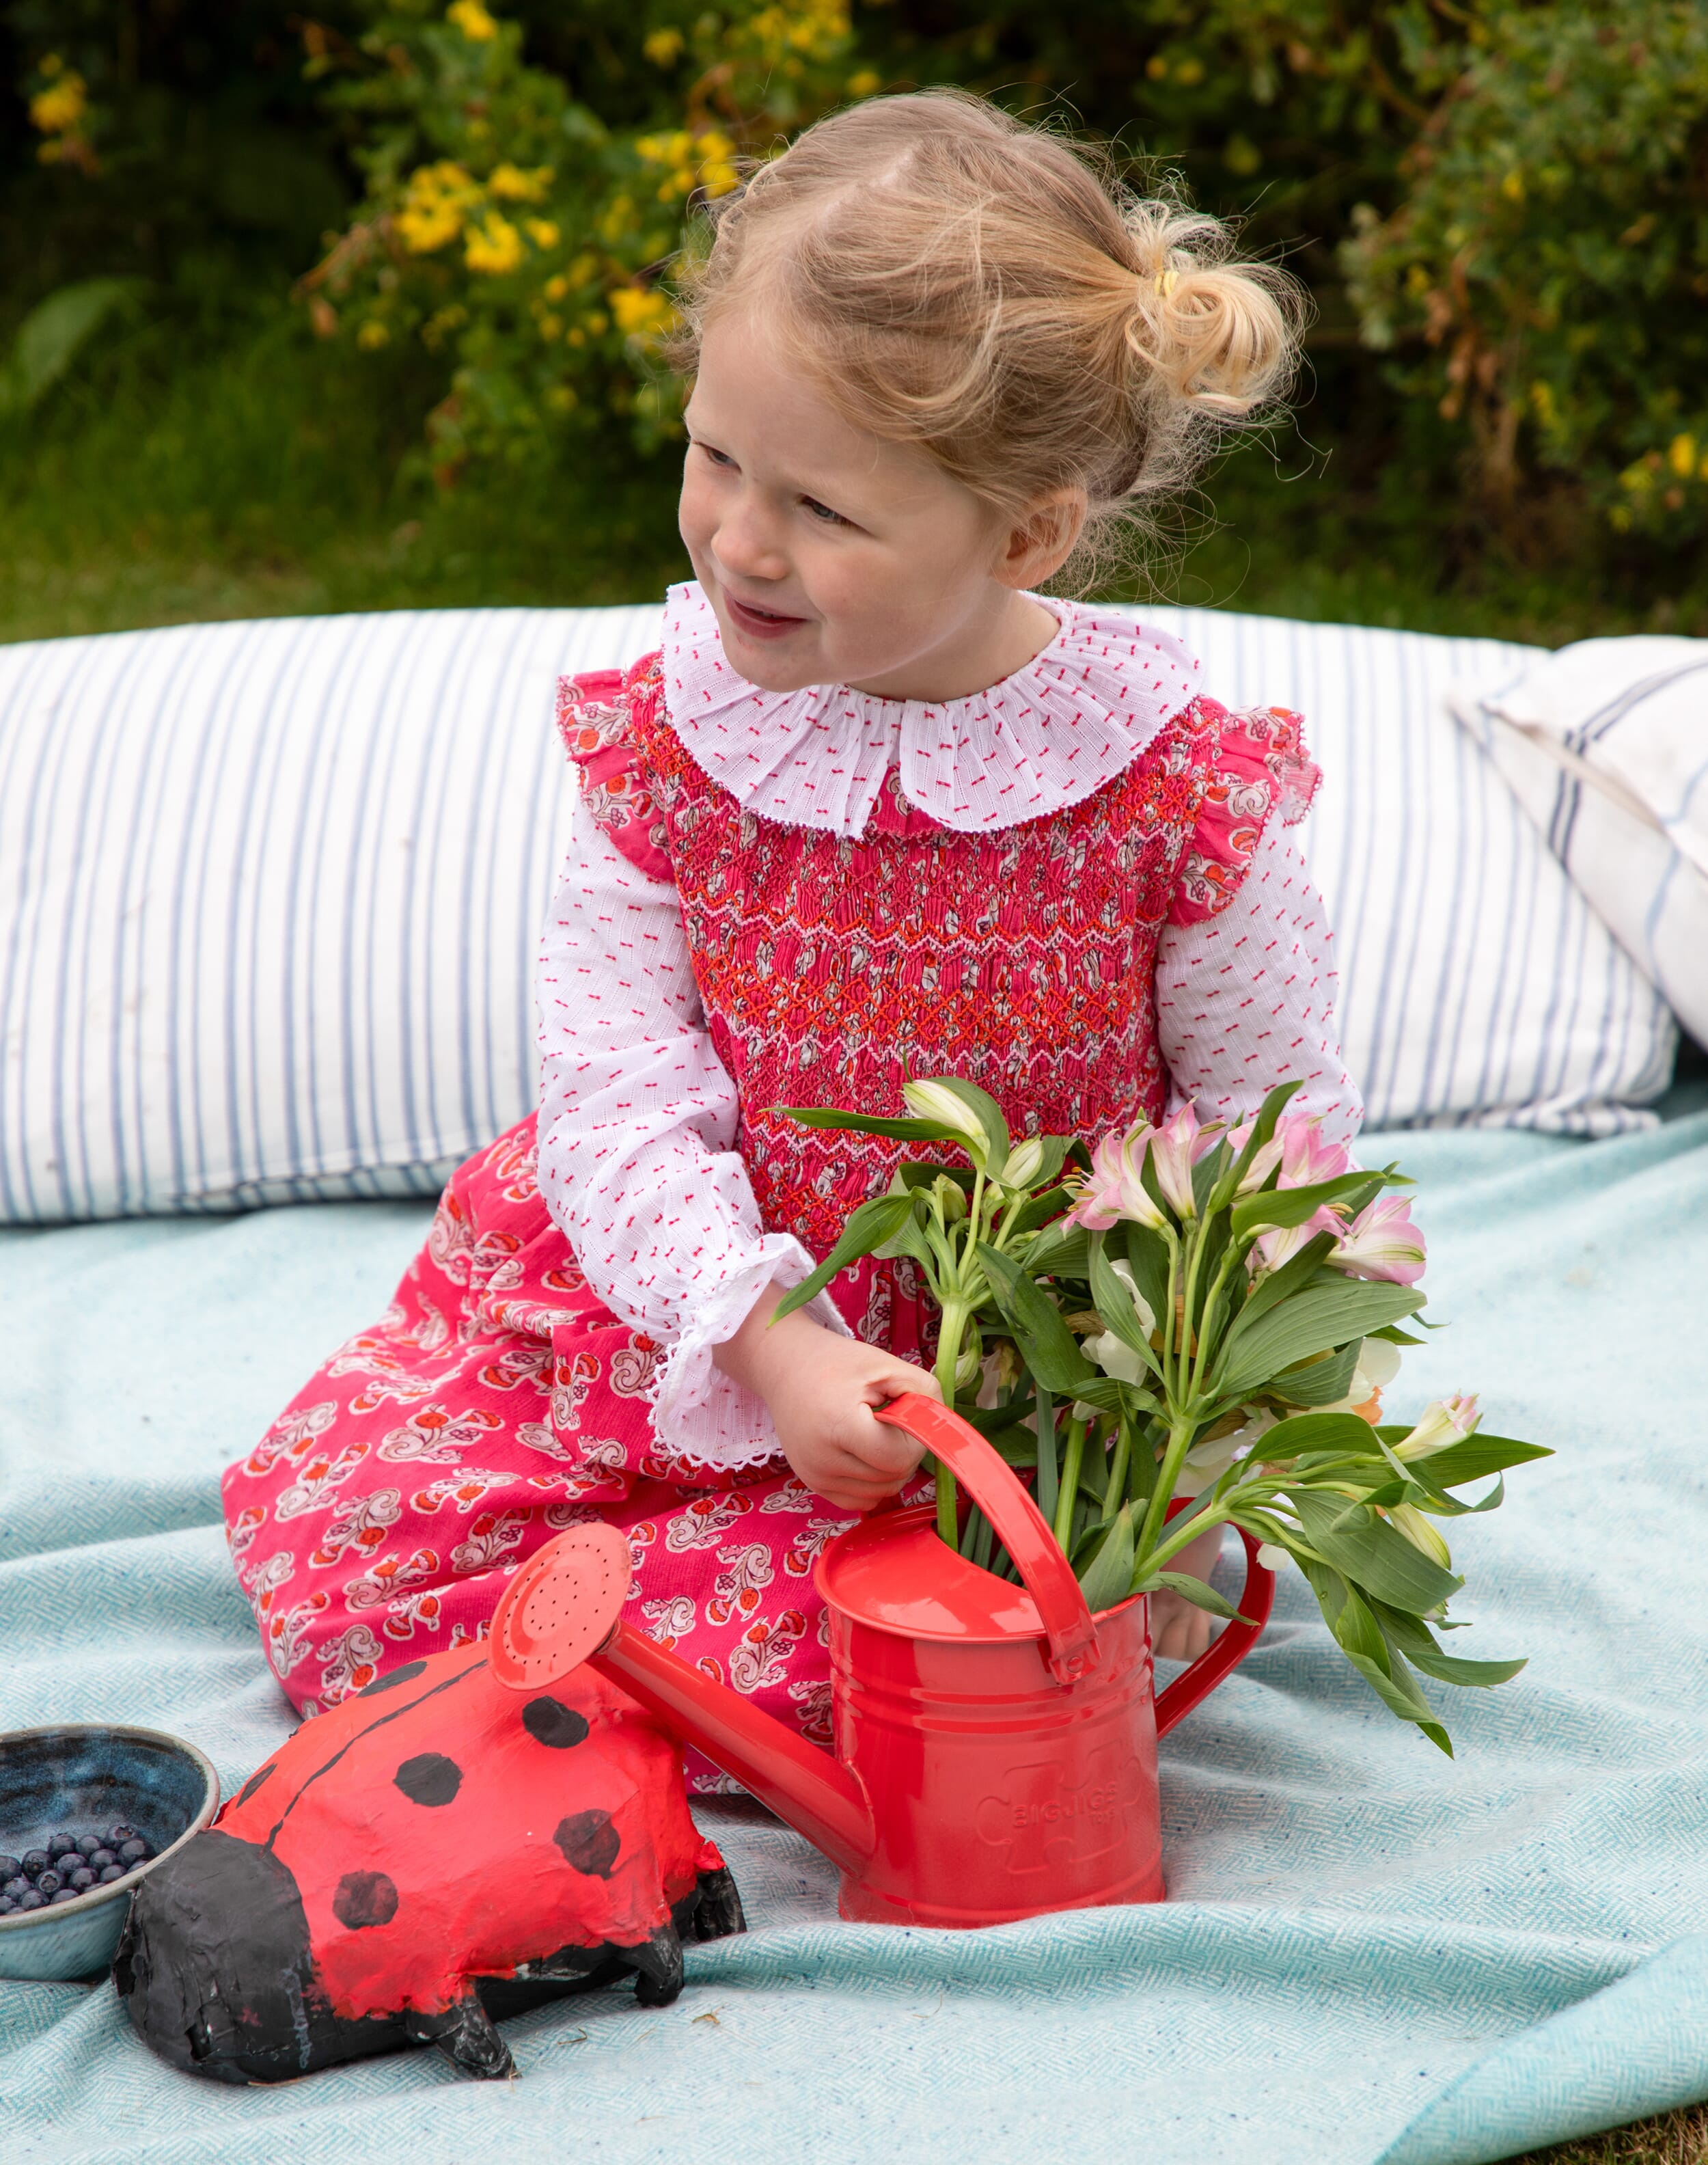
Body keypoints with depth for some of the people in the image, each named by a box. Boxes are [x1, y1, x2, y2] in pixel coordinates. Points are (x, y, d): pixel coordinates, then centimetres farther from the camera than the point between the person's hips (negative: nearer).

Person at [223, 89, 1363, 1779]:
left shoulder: (1174, 795, -17)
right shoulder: (663, 744, -10)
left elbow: (1283, 1129, -5)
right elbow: (616, 1088, -12)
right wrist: (769, 1344, -27)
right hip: (691, 1314, 3)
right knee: (316, 1515, -7)